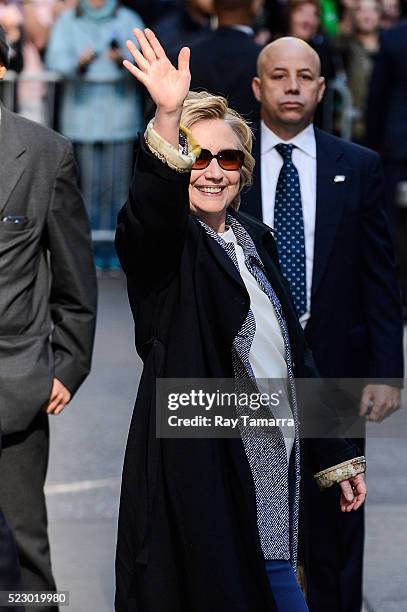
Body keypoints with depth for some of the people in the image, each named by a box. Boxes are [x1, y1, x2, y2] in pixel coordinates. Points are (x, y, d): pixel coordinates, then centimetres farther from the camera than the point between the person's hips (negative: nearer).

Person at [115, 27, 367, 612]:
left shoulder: (256, 240, 13)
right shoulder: (163, 244, -5)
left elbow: (293, 355, 17)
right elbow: (152, 210, -32)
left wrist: (335, 454, 16)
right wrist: (168, 115, -47)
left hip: (273, 470, 6)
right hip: (205, 471, -6)